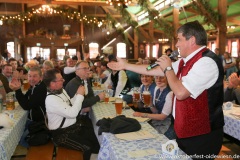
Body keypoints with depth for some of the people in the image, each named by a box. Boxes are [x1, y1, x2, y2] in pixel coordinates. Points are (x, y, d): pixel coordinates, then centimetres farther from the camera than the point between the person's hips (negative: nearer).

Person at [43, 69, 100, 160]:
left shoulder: (61, 90, 3)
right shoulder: (51, 99, -25)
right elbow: (72, 113, -29)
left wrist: (77, 94, -2)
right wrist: (80, 95, -21)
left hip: (74, 126, 9)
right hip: (62, 134, -8)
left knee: (96, 137, -1)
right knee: (88, 147, -19)